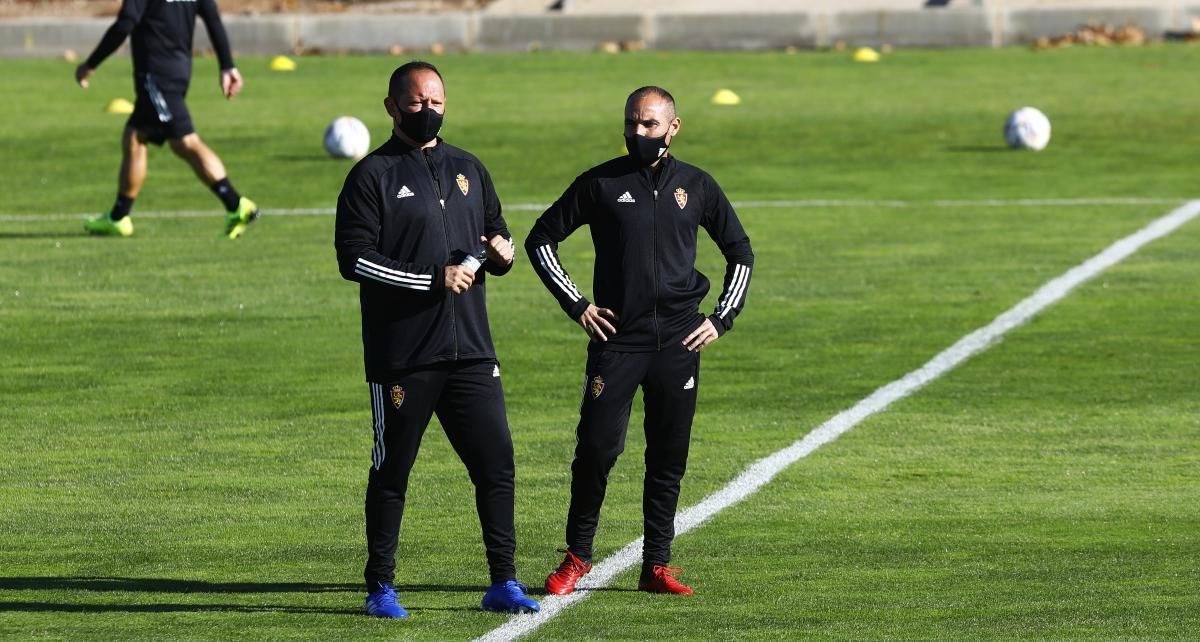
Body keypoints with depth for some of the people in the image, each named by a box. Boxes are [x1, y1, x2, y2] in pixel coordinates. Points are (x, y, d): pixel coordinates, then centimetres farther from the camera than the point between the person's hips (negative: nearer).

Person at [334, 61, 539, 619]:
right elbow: (354, 258, -11)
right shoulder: (372, 175, -2)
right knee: (391, 470, 4)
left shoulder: (468, 170, 16)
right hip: (401, 356, -5)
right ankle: (380, 588, 13)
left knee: (496, 463, 1)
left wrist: (501, 252, -1)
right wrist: (434, 281, -17)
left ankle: (503, 583, 8)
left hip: (470, 352, 5)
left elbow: (494, 234, 25)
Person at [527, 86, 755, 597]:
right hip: (616, 339, -2)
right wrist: (575, 304, 2)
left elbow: (740, 252, 20)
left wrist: (721, 319, 9)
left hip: (679, 343, 2)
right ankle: (577, 555, 7)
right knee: (597, 448, -7)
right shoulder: (600, 183, 3)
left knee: (669, 458, 3)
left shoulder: (696, 186, 9)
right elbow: (541, 239, 9)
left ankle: (657, 565, 10)